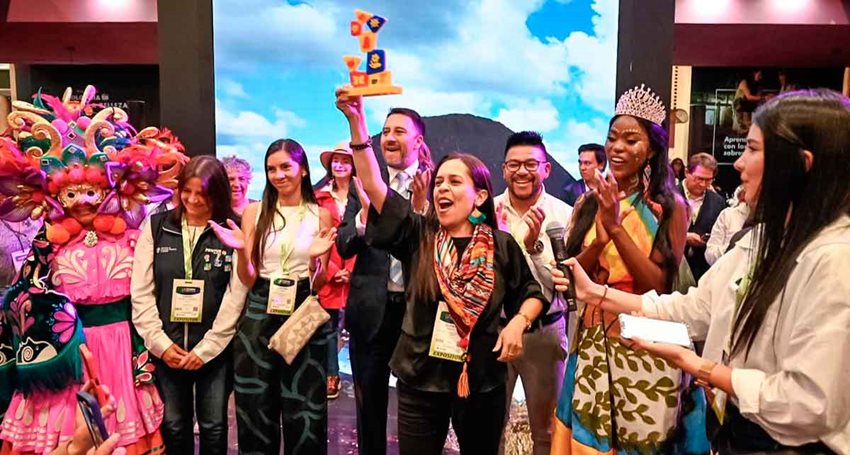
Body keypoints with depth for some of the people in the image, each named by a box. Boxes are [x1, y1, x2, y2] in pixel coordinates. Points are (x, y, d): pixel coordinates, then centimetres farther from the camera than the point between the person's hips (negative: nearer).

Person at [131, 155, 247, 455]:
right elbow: (141, 291, 1)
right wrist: (159, 342, -7)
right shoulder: (156, 226, 2)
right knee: (174, 426, 13)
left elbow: (236, 296, -9)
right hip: (166, 347, 2)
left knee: (213, 427, 9)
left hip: (216, 348, -2)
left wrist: (206, 348, -11)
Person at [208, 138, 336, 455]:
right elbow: (247, 281, 1)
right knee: (257, 409, 11)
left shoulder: (320, 215, 0)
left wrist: (316, 260, -21)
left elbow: (319, 285, -1)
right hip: (259, 316, 1)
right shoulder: (254, 212, 3)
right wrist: (241, 251, -18)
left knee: (304, 410, 8)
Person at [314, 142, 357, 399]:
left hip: (355, 275, -1)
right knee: (329, 326, 9)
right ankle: (331, 376, 23)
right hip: (327, 275, 2)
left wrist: (351, 269, -8)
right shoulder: (320, 198, 5)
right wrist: (331, 270, -4)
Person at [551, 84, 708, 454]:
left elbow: (659, 285, -13)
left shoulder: (670, 206, -6)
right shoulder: (587, 204, 4)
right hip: (592, 343, 4)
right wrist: (600, 240, -19)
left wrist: (617, 228, -20)